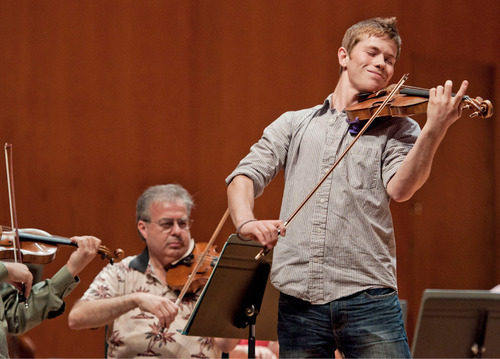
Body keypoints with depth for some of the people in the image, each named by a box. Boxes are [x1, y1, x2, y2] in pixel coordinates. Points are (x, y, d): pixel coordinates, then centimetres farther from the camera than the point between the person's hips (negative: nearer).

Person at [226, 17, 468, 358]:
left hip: (367, 296, -1)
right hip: (298, 295, 2)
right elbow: (246, 175, 5)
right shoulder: (294, 124, 16)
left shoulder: (398, 128, 10)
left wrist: (433, 131, -23)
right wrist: (246, 221, -16)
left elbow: (399, 188, -7)